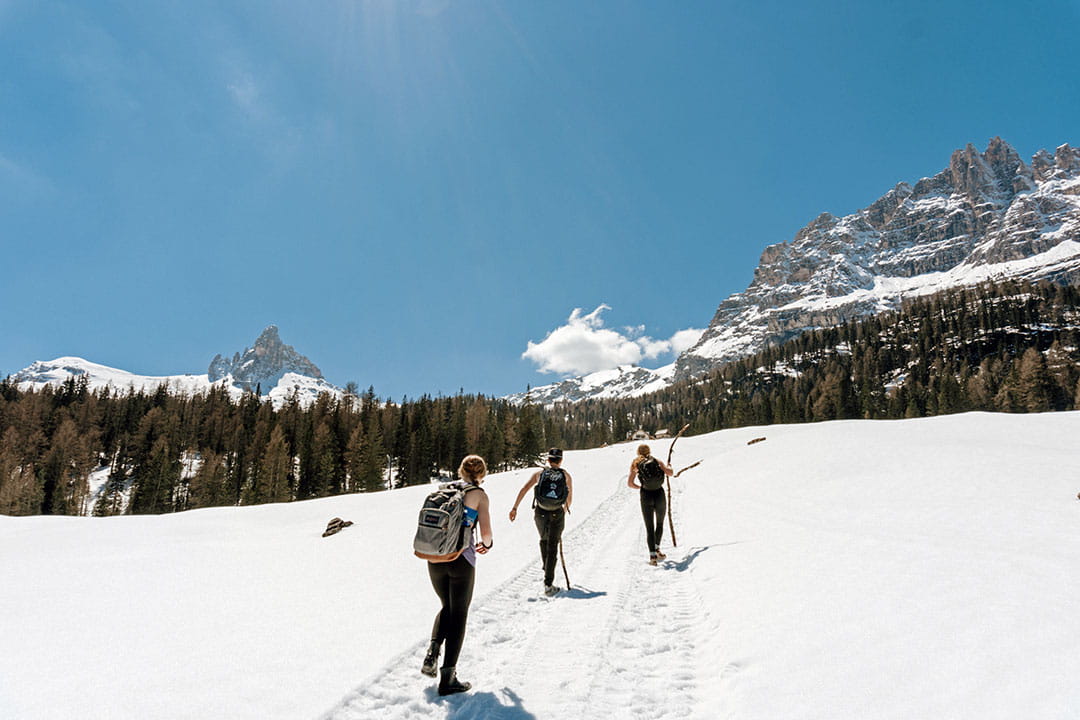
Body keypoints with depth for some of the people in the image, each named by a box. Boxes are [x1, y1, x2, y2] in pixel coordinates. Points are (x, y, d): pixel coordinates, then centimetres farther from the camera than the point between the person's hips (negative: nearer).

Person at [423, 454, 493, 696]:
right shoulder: (479, 495, -3)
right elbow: (486, 533, -7)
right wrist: (486, 544, 15)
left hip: (435, 558, 4)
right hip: (461, 560, -4)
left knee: (446, 607, 25)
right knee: (459, 615, 9)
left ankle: (433, 649, 5)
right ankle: (448, 676, 10)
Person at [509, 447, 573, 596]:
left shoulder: (539, 473, 5)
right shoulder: (566, 476, 4)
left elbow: (524, 490, -4)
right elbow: (570, 500, 9)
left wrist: (514, 508, -4)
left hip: (540, 513, 2)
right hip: (557, 514, -2)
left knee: (544, 540, 29)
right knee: (552, 547, 2)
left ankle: (545, 566, 45)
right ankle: (548, 585, -1)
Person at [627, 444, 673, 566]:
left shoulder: (636, 464, 9)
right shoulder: (657, 460, 9)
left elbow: (630, 483, 0)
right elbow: (670, 473, -5)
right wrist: (666, 467, 17)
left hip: (646, 496, 0)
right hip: (659, 494, 0)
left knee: (649, 527, 5)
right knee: (660, 524, 23)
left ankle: (652, 555, -6)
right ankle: (657, 548, 24)